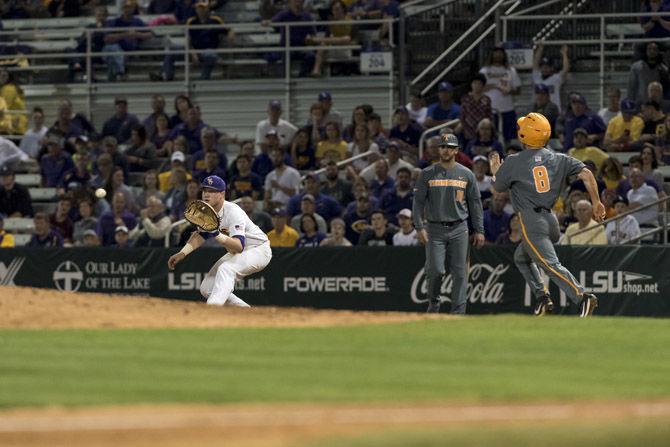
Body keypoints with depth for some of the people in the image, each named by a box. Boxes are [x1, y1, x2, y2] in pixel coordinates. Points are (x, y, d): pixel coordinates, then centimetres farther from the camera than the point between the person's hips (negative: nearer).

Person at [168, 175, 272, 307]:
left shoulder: (233, 212, -32)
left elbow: (239, 246, -44)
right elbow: (201, 235, 11)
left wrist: (218, 235, -59)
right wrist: (182, 253, -1)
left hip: (259, 250, -9)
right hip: (236, 252, 9)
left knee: (225, 268, -37)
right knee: (206, 289, 2)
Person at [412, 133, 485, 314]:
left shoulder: (466, 174, 7)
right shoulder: (427, 174, 4)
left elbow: (475, 203, 10)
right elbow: (418, 202, 2)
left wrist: (479, 230, 4)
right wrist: (419, 227, -8)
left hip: (459, 230, 1)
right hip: (435, 229, -1)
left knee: (460, 272, -3)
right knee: (435, 270, -9)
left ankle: (458, 312, 0)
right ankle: (433, 304, 14)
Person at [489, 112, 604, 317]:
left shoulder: (514, 162, -1)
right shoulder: (558, 159, 11)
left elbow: (498, 187, 12)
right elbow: (586, 174, 1)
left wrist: (495, 170, 32)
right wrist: (596, 201, 5)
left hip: (531, 222, -7)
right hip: (551, 221, 7)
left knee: (551, 264, -18)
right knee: (521, 257, 28)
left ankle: (582, 296, -37)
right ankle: (542, 296, 13)